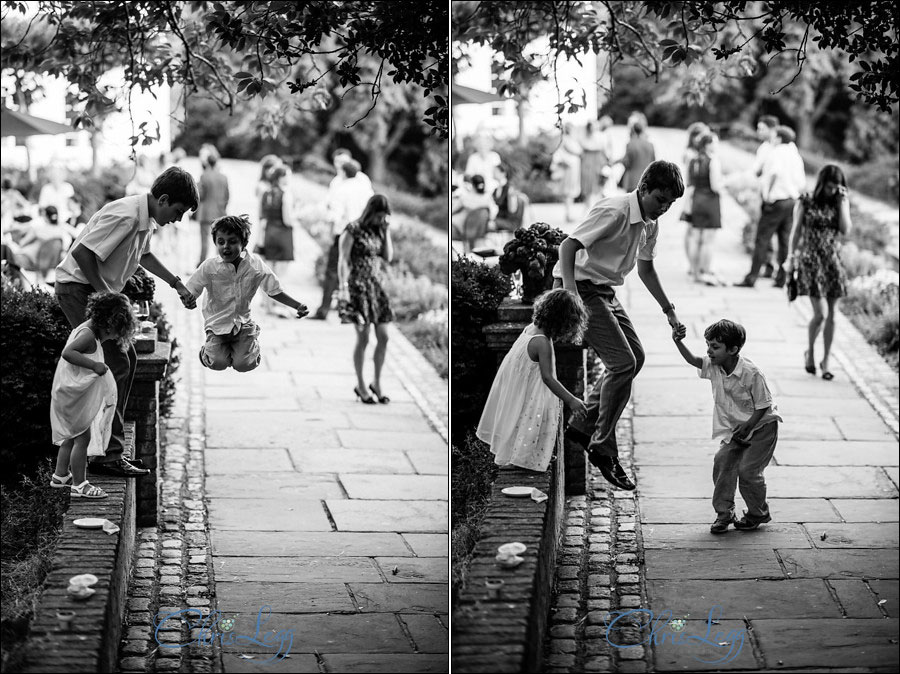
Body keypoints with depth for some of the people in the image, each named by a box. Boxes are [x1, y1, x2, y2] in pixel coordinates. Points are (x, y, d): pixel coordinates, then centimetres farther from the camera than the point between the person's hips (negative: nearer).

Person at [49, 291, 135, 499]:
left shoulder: (85, 330, 9)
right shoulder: (88, 335, -21)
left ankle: (60, 476, 34)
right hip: (75, 394, -11)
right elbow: (68, 352, -33)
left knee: (71, 436, 22)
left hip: (68, 393, 11)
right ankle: (79, 485, 0)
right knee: (83, 438, -5)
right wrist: (94, 365, -33)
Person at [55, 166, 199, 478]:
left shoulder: (148, 220, 7)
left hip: (99, 291, 10)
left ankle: (109, 440, 22)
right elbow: (83, 254, -28)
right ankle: (107, 455, -12)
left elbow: (143, 255, 28)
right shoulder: (125, 216, -25)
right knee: (114, 365, -13)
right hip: (78, 288, -10)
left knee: (126, 360, 13)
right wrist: (104, 295, -22)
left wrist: (177, 284, 23)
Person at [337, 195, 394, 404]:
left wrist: (386, 231, -1)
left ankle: (377, 383, 16)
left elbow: (388, 257, 5)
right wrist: (343, 288, -17)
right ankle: (360, 385, 9)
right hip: (359, 286, -6)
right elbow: (343, 261, -10)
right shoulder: (353, 230, -8)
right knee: (363, 338, -4)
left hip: (377, 285, 6)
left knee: (383, 337, 2)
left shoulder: (379, 230, 11)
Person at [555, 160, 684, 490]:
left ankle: (583, 425, 19)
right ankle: (602, 448, -7)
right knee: (623, 363, -15)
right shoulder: (614, 211, -22)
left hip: (606, 292, 10)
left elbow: (645, 268, 21)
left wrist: (669, 310, 18)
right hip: (581, 287, -10)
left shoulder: (651, 224, 6)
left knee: (635, 356, 10)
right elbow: (568, 246, -26)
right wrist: (570, 294, -37)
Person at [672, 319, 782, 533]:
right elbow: (693, 360, 3)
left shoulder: (751, 373, -27)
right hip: (736, 428, 7)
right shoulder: (713, 365, -9)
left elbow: (763, 405, -20)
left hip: (762, 426, -7)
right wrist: (678, 342, -14)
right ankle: (724, 513, -1)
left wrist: (747, 427, -28)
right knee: (722, 460, -9)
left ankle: (758, 514, 11)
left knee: (747, 469, -11)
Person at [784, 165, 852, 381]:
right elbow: (796, 231, 2)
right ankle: (810, 351, 16)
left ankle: (825, 361, 14)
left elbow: (845, 229, -8)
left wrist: (842, 202, -11)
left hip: (833, 263, 3)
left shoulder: (841, 203, 5)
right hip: (811, 261, -3)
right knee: (819, 314, -10)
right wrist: (791, 258, 0)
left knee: (831, 316, 4)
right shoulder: (805, 203, -2)